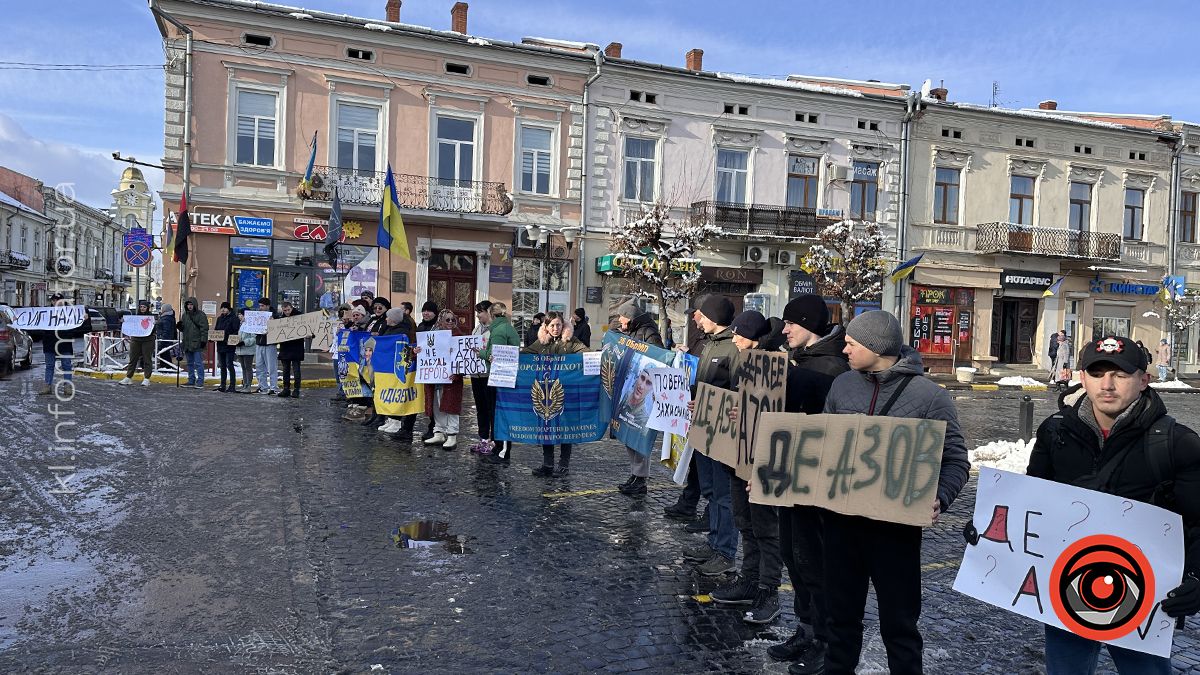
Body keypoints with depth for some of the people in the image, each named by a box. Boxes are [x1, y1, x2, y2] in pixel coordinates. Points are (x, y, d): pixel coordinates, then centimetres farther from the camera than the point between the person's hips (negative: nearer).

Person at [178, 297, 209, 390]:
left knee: (198, 363, -7)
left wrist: (203, 340, -17)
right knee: (190, 363, 12)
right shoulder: (185, 315, 15)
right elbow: (183, 329, 21)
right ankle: (191, 381, 19)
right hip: (187, 343, 7)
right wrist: (179, 325, -1)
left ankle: (200, 382, -5)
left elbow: (204, 329, -9)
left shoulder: (201, 315, -5)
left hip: (197, 344, -7)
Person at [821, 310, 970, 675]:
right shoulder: (842, 384, 4)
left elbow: (955, 460, -7)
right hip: (841, 518, 4)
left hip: (896, 524, -4)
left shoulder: (930, 396, -10)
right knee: (841, 612, 17)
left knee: (898, 621, 8)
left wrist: (938, 499, -25)